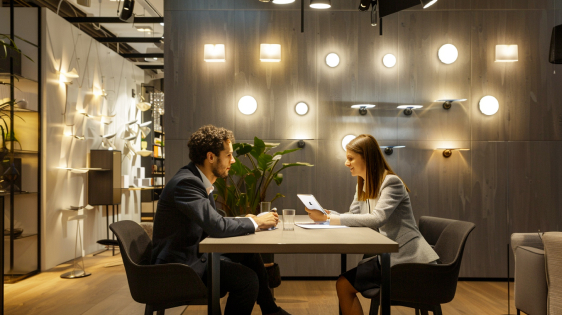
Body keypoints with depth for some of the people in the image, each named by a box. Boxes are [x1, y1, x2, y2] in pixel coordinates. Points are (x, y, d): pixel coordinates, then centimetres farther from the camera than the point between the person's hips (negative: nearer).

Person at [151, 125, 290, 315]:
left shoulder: (200, 180, 7)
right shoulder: (186, 182, -23)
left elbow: (213, 222, 11)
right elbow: (217, 227, -29)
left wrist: (246, 221, -6)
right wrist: (256, 223, -15)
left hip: (195, 254, 10)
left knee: (250, 255, 13)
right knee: (247, 278, -21)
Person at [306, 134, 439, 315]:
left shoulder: (391, 182, -13)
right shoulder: (363, 186, 14)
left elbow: (377, 218, -27)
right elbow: (353, 217, 8)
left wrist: (329, 218, -27)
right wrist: (325, 214, -11)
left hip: (406, 258, -8)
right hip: (384, 254, 8)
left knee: (344, 285, -14)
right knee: (343, 284, -9)